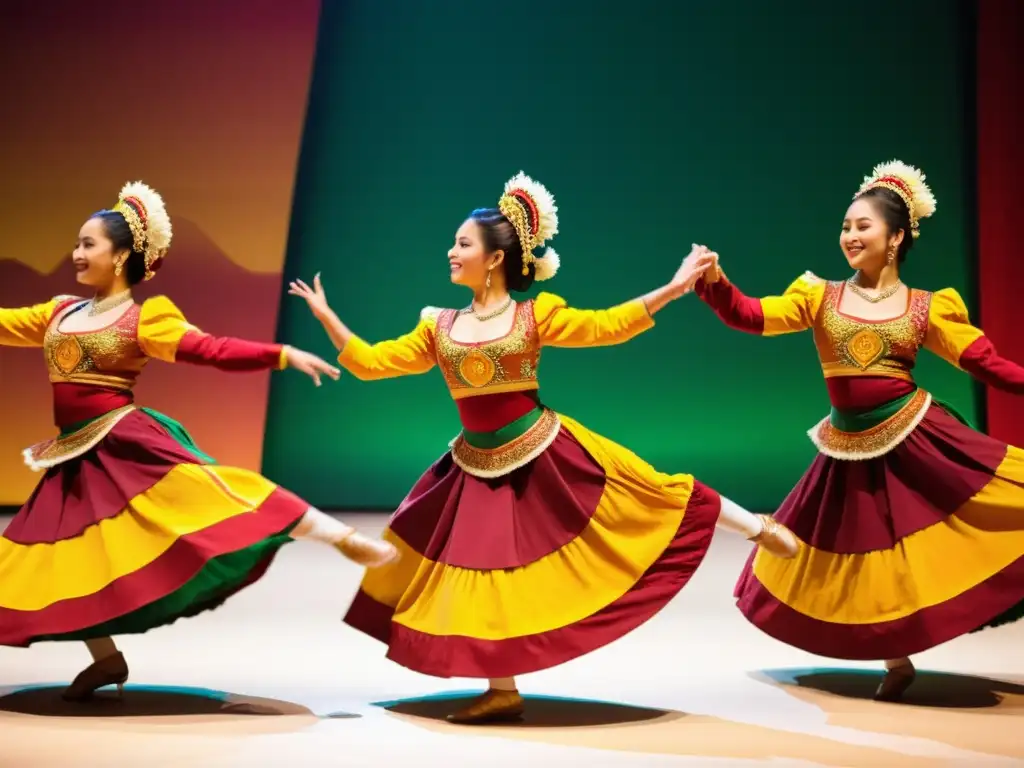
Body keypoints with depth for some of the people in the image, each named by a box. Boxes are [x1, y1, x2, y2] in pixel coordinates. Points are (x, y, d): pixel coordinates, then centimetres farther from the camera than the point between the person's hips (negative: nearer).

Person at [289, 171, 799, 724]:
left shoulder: (536, 315, -5)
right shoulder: (439, 328, 4)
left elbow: (602, 326, -9)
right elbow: (370, 363, 4)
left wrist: (671, 289, -15)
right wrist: (325, 316, -1)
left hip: (546, 455, -3)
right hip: (481, 469, 4)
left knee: (644, 502, -4)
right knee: (483, 568, 6)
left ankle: (756, 527, 12)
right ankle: (503, 690, 19)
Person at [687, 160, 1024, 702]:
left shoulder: (927, 307, 1)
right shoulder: (820, 296, 3)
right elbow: (751, 317, -8)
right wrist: (713, 281, -25)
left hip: (916, 439, -1)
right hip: (852, 450, 2)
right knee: (863, 562, 10)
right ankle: (897, 660, 31)